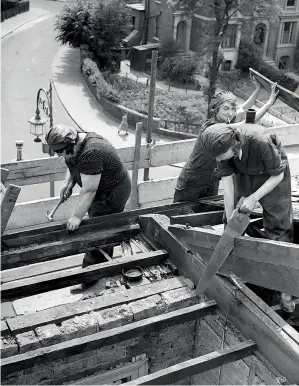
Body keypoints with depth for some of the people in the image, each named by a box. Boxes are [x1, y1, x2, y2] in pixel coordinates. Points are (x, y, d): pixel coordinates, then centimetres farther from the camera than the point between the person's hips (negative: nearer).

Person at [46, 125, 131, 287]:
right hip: (103, 190, 10)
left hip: (112, 193, -10)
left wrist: (77, 217, -27)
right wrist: (68, 183, -2)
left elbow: (89, 190, -32)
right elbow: (73, 165, 16)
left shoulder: (91, 153, -35)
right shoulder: (76, 142, -4)